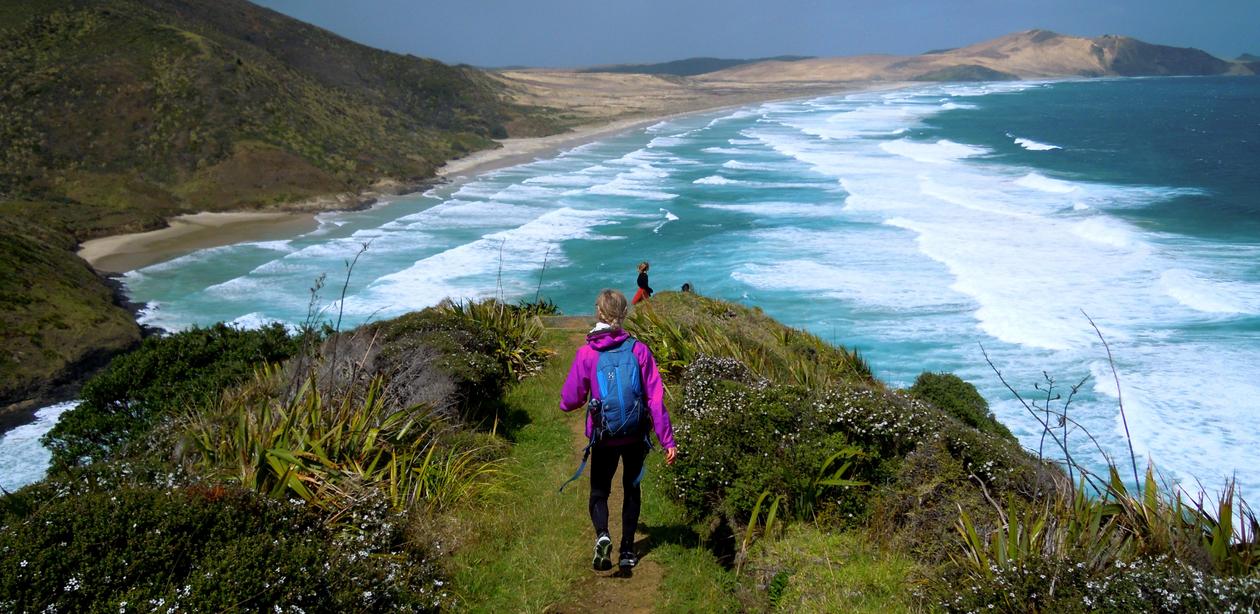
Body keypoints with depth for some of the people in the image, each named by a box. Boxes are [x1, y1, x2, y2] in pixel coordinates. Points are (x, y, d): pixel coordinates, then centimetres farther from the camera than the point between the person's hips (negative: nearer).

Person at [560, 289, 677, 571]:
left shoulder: (586, 354, -11)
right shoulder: (639, 349, -9)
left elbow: (570, 401, -6)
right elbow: (656, 398, -11)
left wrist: (565, 402, 19)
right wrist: (668, 440, -7)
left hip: (603, 438, -1)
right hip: (636, 436, 1)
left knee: (599, 492, 15)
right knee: (631, 489, 21)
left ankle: (602, 535, -13)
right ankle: (627, 551, 26)